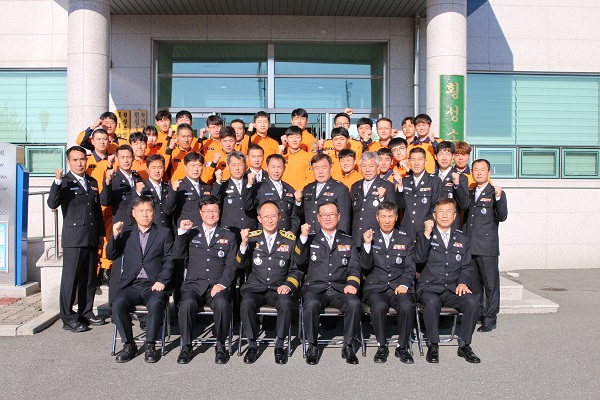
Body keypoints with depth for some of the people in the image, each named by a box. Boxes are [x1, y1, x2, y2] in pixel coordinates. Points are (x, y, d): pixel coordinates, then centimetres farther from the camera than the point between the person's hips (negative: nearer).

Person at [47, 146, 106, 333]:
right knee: (70, 279, -1)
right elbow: (52, 203, -20)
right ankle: (68, 318, 8)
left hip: (92, 238, 6)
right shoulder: (64, 182, -3)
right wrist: (57, 181, -31)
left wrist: (100, 233, 19)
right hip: (73, 239, -6)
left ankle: (86, 313, 23)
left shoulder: (92, 182, 16)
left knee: (89, 278, 12)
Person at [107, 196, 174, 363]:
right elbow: (111, 255, 11)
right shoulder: (126, 233, 18)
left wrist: (161, 281, -10)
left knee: (156, 303, -33)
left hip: (154, 285, -2)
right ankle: (128, 345, -10)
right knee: (118, 303, -27)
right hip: (131, 285, 2)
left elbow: (169, 260, 5)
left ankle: (149, 345, -17)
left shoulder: (164, 233, 12)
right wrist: (115, 236, -5)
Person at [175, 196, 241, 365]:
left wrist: (221, 284, -9)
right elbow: (178, 255, 7)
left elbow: (231, 265, 7)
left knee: (222, 303, -33)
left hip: (218, 285, -1)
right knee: (187, 303, -32)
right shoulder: (191, 233, 20)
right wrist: (182, 232, -4)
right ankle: (186, 347, -14)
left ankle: (220, 345, -14)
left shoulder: (228, 236, 17)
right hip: (194, 283, 1)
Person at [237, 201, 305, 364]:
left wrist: (289, 285, -8)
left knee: (286, 303, -33)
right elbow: (242, 265, 2)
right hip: (255, 288, 1)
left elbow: (296, 269, 11)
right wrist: (244, 244, -13)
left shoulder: (290, 239, 8)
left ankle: (279, 345, -12)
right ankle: (252, 345, -11)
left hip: (279, 289, 0)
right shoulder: (252, 238, 10)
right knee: (246, 303, -31)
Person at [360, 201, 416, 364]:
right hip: (376, 287, -1)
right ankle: (382, 346, -9)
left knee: (407, 305, -31)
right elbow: (366, 267, 0)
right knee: (379, 306, -33)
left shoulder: (405, 239, 15)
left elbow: (410, 268, 11)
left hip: (399, 286, 1)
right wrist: (367, 244, -15)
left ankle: (402, 347, -9)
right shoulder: (369, 237, 10)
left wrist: (404, 284, -9)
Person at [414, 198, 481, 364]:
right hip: (429, 288, -3)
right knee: (432, 302, -36)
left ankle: (464, 345, -7)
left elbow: (467, 266, 14)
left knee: (473, 301, -27)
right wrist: (427, 234, -17)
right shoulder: (424, 235, 8)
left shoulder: (463, 239, 18)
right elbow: (419, 259, -9)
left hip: (453, 289, 3)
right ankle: (433, 346, -15)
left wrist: (463, 283, -6)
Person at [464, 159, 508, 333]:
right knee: (473, 284, 12)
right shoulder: (469, 193, 17)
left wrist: (498, 198, -22)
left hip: (487, 246, -5)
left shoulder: (495, 193, 1)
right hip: (469, 246, 5)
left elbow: (502, 217, -10)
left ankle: (489, 318, 8)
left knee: (490, 283, 0)